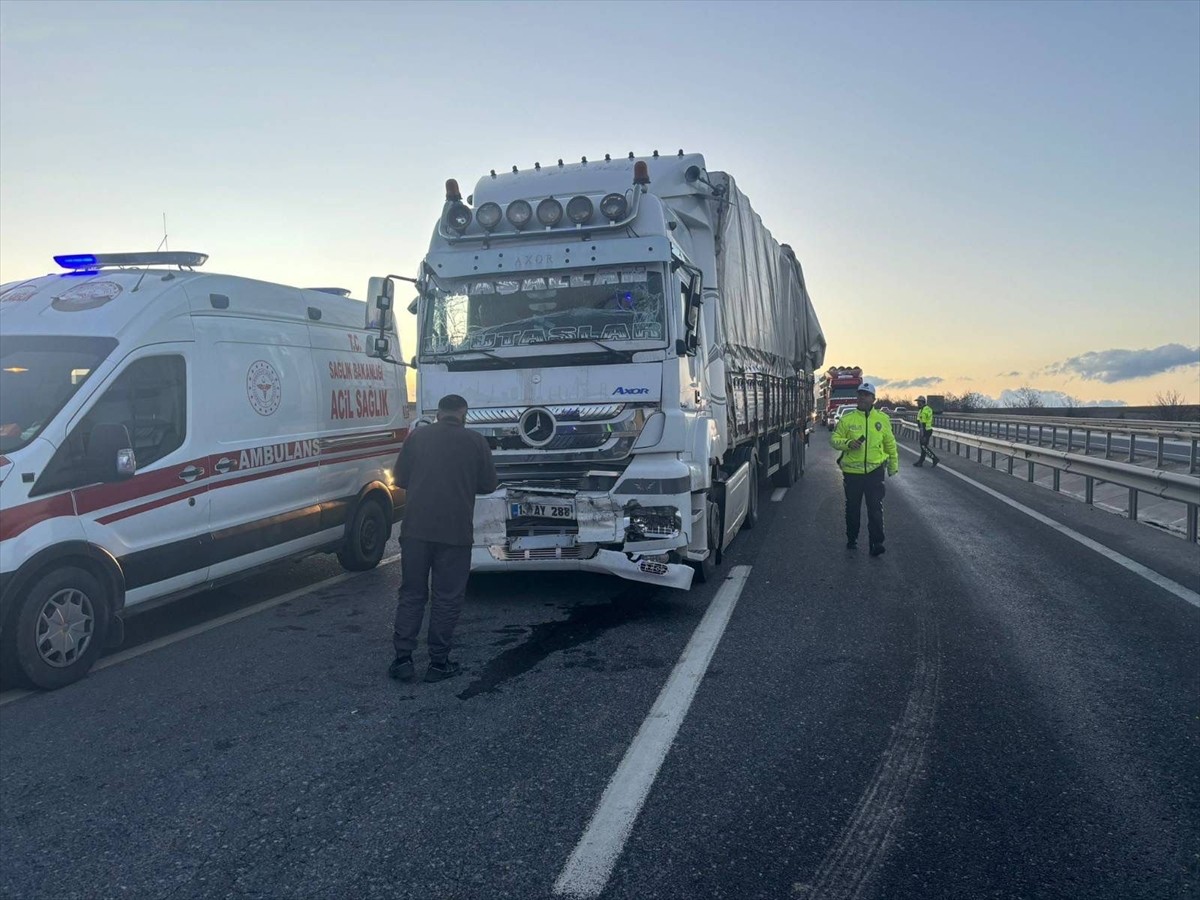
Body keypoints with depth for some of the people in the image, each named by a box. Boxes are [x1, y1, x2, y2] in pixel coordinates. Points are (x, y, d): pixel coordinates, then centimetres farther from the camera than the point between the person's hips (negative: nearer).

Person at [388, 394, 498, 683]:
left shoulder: (417, 436, 3)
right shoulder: (475, 441, 0)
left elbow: (400, 479, 9)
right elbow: (488, 484, 6)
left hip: (416, 529, 2)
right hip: (455, 532, -2)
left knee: (411, 594, 12)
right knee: (447, 598, 7)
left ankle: (402, 658, 12)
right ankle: (439, 663, 12)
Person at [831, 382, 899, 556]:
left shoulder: (882, 419, 4)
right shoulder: (847, 419, 1)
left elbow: (890, 444, 13)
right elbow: (834, 439, 1)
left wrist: (893, 466, 17)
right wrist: (848, 443, -18)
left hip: (875, 471, 0)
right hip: (852, 471, 0)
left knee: (875, 508, -5)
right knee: (852, 508, 12)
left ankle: (876, 543, -2)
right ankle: (851, 539, 27)